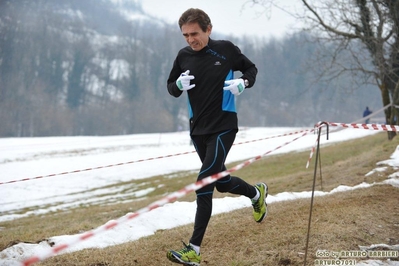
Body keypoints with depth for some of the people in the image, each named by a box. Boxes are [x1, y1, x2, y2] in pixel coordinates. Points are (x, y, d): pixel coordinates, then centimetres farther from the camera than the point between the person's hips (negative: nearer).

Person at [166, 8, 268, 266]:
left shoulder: (226, 50, -7)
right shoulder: (184, 56, 2)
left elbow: (251, 69, 8)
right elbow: (171, 88, 12)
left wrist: (243, 83, -14)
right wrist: (179, 84, -11)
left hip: (224, 127, -5)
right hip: (198, 129, 5)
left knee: (204, 183, -15)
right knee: (219, 180, 16)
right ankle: (256, 193, 48)